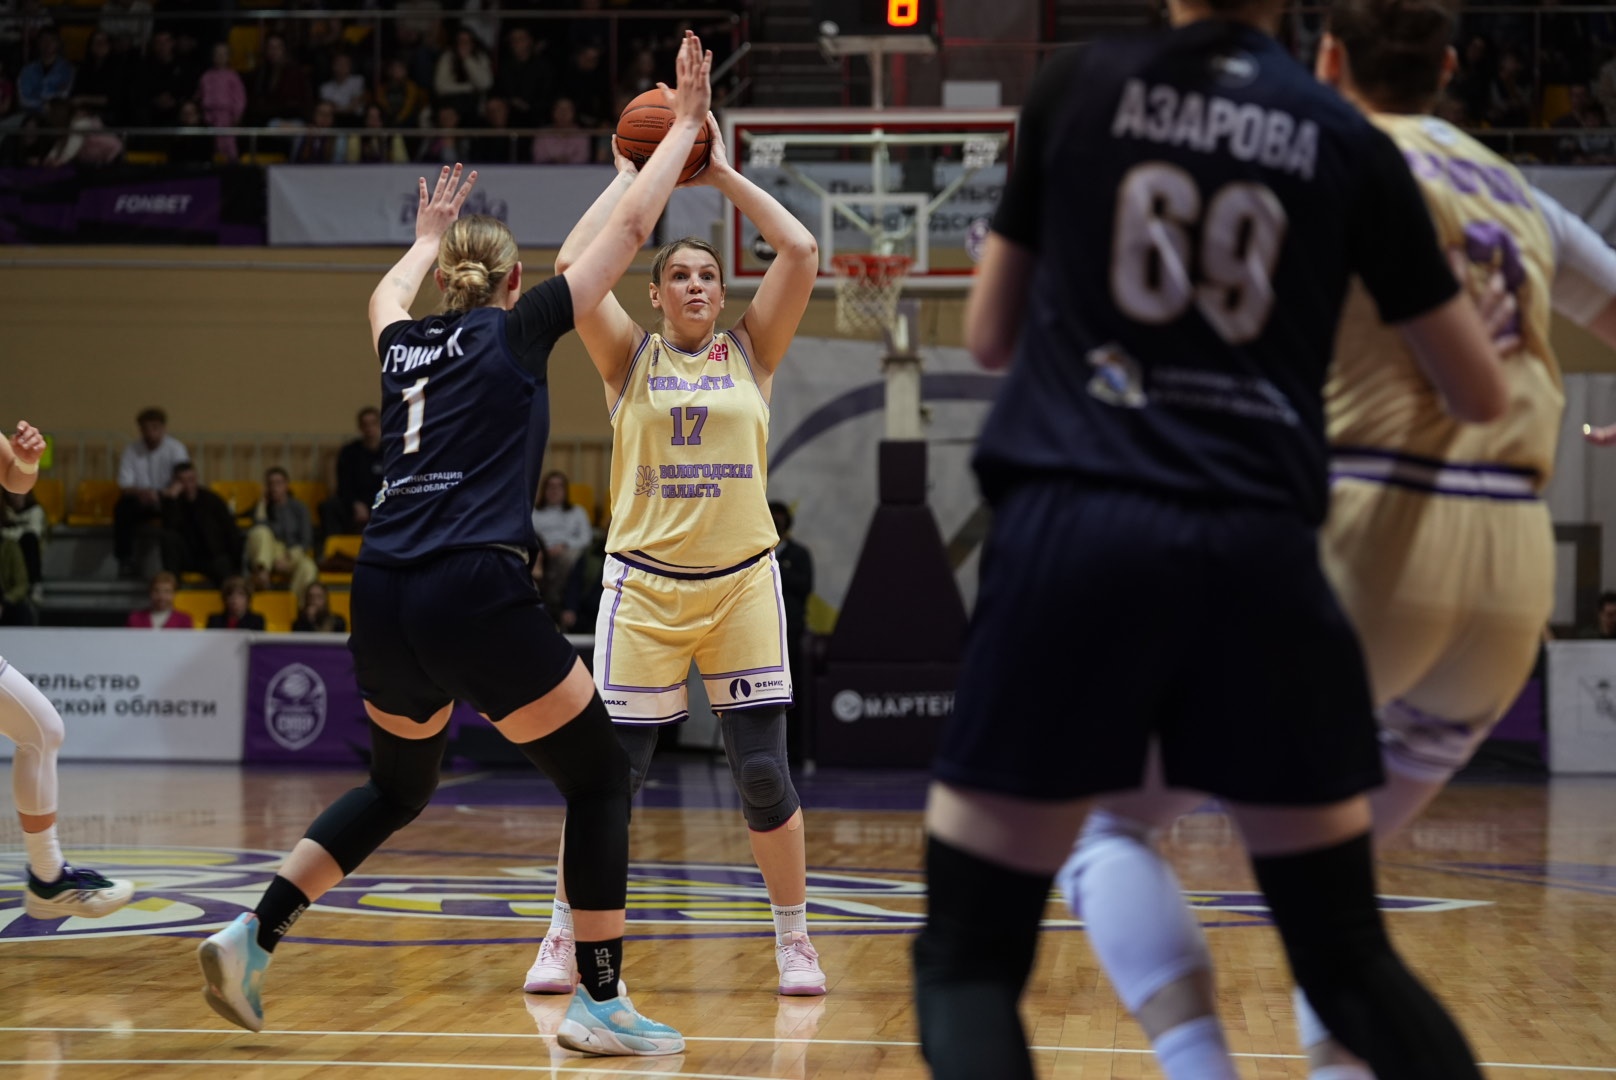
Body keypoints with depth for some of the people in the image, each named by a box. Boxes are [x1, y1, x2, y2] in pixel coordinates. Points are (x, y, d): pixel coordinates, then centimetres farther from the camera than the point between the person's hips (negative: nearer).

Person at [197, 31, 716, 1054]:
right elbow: (630, 230, 5)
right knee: (601, 776, 7)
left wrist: (430, 237, 60)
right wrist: (686, 125, 16)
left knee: (398, 786, 26)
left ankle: (252, 937, 15)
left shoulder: (406, 344, 17)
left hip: (384, 596, 7)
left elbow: (387, 294, 43)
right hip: (476, 596, -6)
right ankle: (602, 1003, 2)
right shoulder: (516, 331, 2)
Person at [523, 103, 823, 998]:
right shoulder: (629, 358, 4)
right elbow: (573, 267, -10)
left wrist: (721, 173, 0)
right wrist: (629, 178, -1)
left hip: (743, 580, 1)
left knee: (763, 771, -1)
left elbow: (801, 252, -4)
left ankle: (793, 938, 13)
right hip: (644, 583, -1)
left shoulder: (750, 352, 7)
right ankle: (566, 935, 12)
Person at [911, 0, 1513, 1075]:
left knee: (968, 952, 5)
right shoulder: (1348, 140, 10)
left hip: (1075, 532, -1)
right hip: (1258, 553, 2)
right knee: (1349, 958, 15)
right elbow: (1483, 395, 17)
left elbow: (990, 335, 18)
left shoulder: (1077, 86, 8)